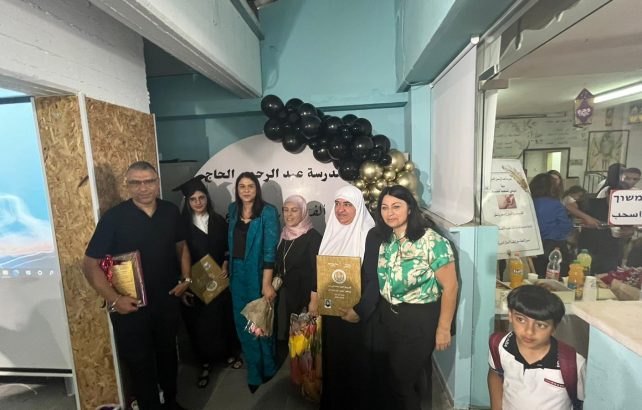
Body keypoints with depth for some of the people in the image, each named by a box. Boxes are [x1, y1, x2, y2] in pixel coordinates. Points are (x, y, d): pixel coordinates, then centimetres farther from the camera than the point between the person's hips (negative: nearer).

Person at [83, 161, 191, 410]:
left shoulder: (171, 212, -4)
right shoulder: (113, 217, -15)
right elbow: (90, 263, -12)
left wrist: (186, 279, 1)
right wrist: (113, 299, -18)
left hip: (167, 301, 4)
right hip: (130, 308, -3)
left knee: (168, 354, 23)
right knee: (140, 364, 13)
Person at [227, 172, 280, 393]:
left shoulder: (268, 212, -14)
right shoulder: (233, 209, 3)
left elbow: (270, 250, -18)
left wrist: (267, 284, -21)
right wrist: (227, 266, 12)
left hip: (258, 274, -5)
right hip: (237, 274, 5)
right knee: (243, 324, 14)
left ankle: (267, 367, 37)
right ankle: (254, 371, 36)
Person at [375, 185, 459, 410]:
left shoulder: (432, 242, -19)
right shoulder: (385, 240, -1)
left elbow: (450, 287, -16)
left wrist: (443, 328, -13)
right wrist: (382, 312, 6)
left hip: (419, 319, -6)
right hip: (388, 316, 6)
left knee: (406, 377, 11)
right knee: (395, 374, 22)